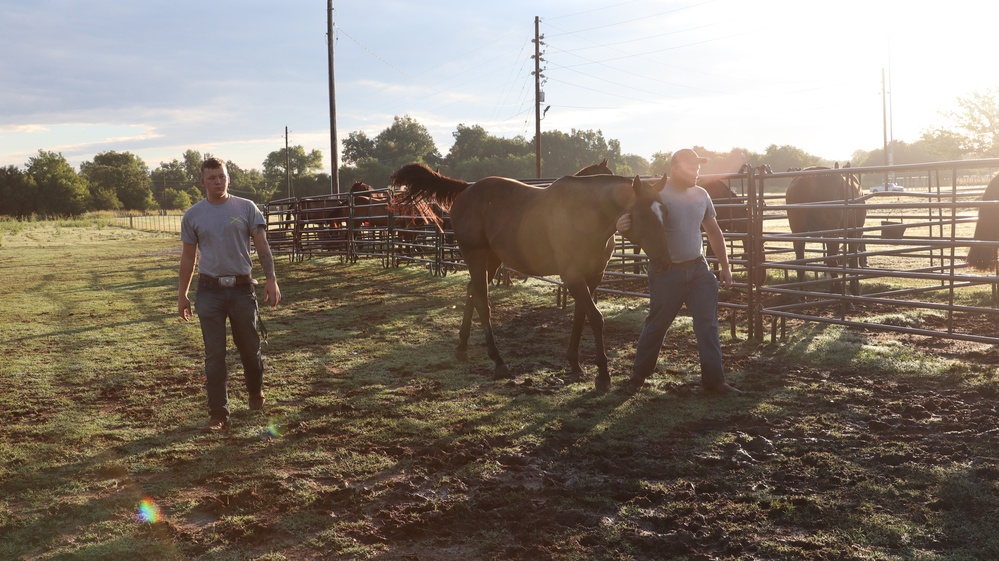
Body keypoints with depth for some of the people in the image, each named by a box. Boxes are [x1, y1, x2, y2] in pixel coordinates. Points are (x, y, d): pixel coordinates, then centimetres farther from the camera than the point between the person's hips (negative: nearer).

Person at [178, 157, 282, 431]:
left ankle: (255, 393, 36)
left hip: (242, 288, 0)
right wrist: (181, 294, 9)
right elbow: (188, 257, 10)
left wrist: (271, 279, -13)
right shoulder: (192, 216, 4)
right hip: (210, 290, 0)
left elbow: (262, 246, -2)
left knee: (250, 347, 10)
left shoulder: (246, 208, 2)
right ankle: (218, 413, 7)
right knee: (215, 354, 1)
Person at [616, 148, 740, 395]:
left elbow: (714, 232, 14)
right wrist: (623, 228, -33)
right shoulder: (657, 196, -12)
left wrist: (725, 266, 13)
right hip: (667, 272, -4)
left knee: (708, 325, 1)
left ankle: (714, 380, 8)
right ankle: (638, 375, 23)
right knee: (656, 326, 7)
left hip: (698, 268, 5)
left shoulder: (701, 195, 5)